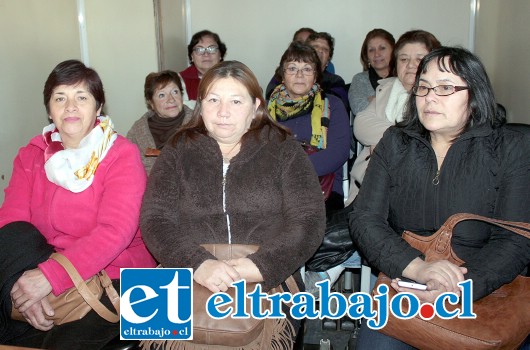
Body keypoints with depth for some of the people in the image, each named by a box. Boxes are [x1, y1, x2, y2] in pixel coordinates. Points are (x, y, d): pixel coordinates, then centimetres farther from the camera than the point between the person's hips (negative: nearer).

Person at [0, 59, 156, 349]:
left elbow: (115, 232, -20)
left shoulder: (122, 155, -8)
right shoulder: (31, 155, 7)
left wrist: (49, 275, -29)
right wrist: (24, 286, -23)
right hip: (40, 270, 5)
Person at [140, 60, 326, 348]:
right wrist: (197, 265, -18)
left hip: (269, 285, 0)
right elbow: (155, 219, 0)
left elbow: (308, 222, -2)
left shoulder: (283, 149, 6)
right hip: (189, 286, 1)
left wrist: (258, 267, -17)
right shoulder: (178, 151, 10)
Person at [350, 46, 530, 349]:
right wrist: (418, 268, -21)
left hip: (484, 291, -1)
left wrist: (460, 289, -24)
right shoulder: (395, 143, 4)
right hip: (403, 283, 1)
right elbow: (364, 219, -4)